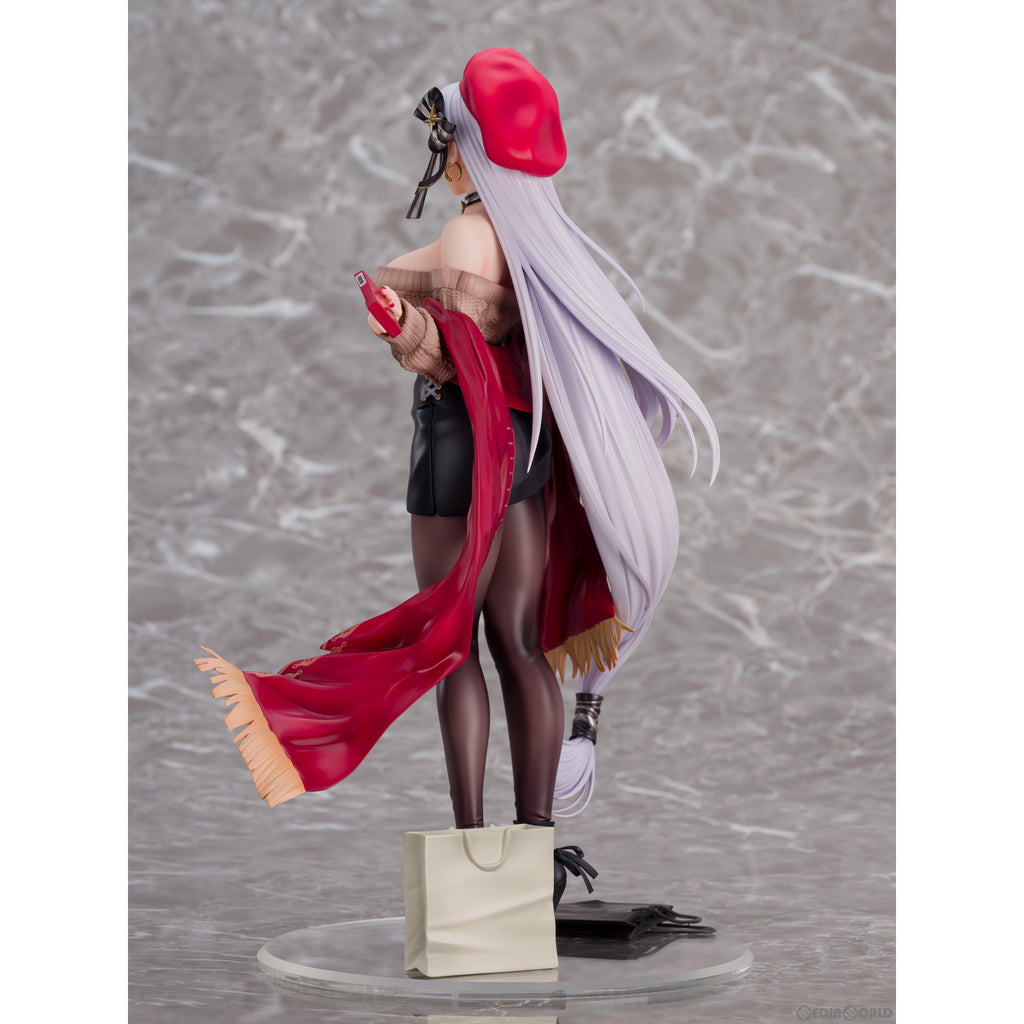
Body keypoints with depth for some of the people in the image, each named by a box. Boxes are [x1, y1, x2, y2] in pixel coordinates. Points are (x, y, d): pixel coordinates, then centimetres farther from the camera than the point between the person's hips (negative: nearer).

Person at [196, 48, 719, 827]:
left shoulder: (469, 232, -14)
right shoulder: (537, 230, 9)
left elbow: (460, 360, -19)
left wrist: (407, 326, -34)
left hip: (467, 441, -8)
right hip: (530, 440, 8)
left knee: (451, 646, -2)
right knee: (520, 644, 8)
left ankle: (471, 836, 0)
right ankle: (535, 826, 10)